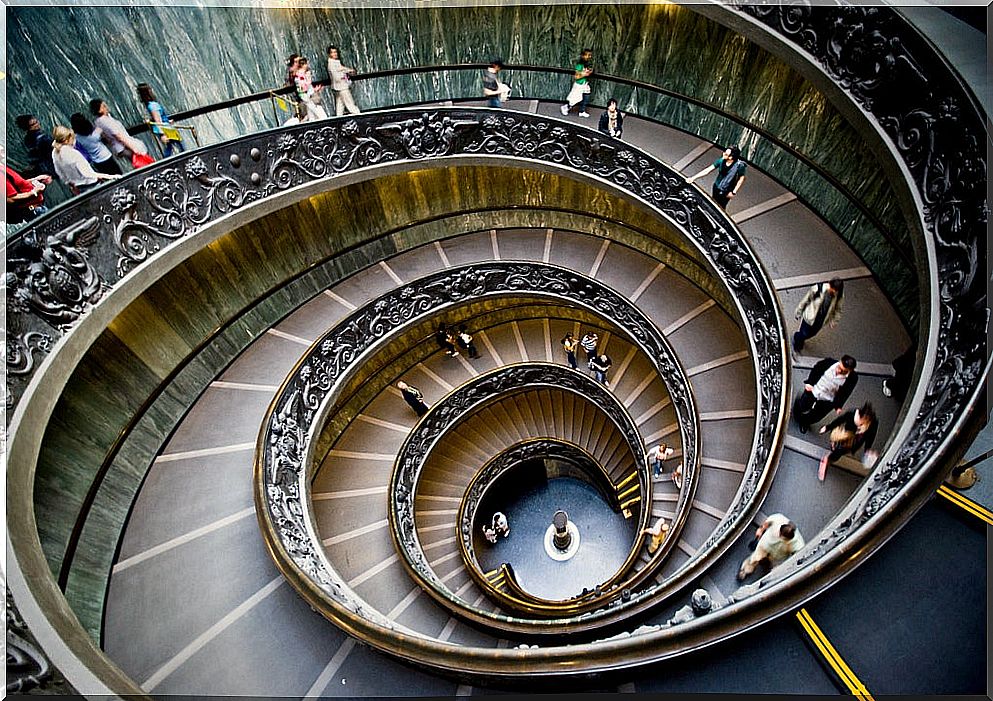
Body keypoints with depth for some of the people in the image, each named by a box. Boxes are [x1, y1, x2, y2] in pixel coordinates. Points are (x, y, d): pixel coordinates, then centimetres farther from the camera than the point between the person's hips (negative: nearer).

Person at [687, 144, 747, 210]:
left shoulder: (740, 165, -27)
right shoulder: (721, 160, -16)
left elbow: (741, 179, -13)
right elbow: (708, 170, -13)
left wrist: (734, 192, -14)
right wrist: (694, 178, -17)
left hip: (726, 192, -4)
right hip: (716, 187, 4)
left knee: (721, 207, 11)